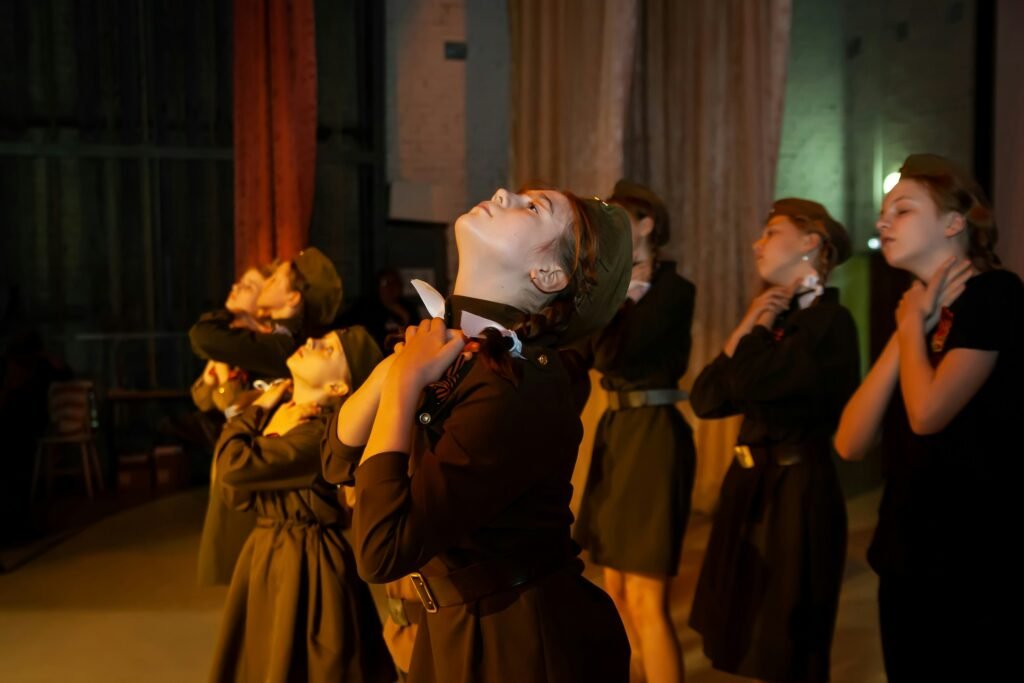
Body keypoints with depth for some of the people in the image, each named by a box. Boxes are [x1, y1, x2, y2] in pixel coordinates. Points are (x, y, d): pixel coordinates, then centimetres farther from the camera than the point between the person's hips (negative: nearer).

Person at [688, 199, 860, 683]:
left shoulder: (830, 321, -14)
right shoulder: (775, 320, 10)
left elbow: (751, 382, -29)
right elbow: (705, 400, 2)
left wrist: (763, 324, -11)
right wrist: (746, 326, -6)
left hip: (796, 489, -8)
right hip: (750, 482, 9)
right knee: (750, 640, 21)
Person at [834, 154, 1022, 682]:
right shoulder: (916, 312, 11)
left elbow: (928, 412, -24)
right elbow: (850, 443, -1)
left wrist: (911, 323, -7)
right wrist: (908, 328, -3)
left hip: (974, 558, -7)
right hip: (904, 553, 7)